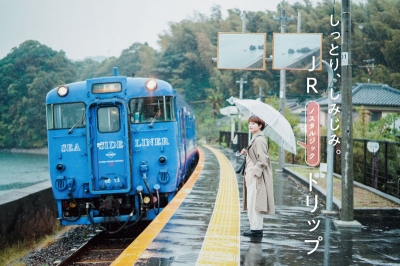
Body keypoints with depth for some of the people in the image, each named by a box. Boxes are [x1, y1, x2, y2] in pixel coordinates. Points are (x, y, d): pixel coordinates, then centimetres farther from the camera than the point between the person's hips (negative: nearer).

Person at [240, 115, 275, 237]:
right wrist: (246, 153, 7)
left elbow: (262, 160, -20)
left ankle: (256, 229, -3)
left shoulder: (259, 140, -15)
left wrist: (253, 172, -21)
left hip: (256, 176, -10)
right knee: (253, 202, 13)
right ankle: (256, 227, 19)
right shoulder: (255, 139, 16)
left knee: (254, 202, -7)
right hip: (252, 175, 10)